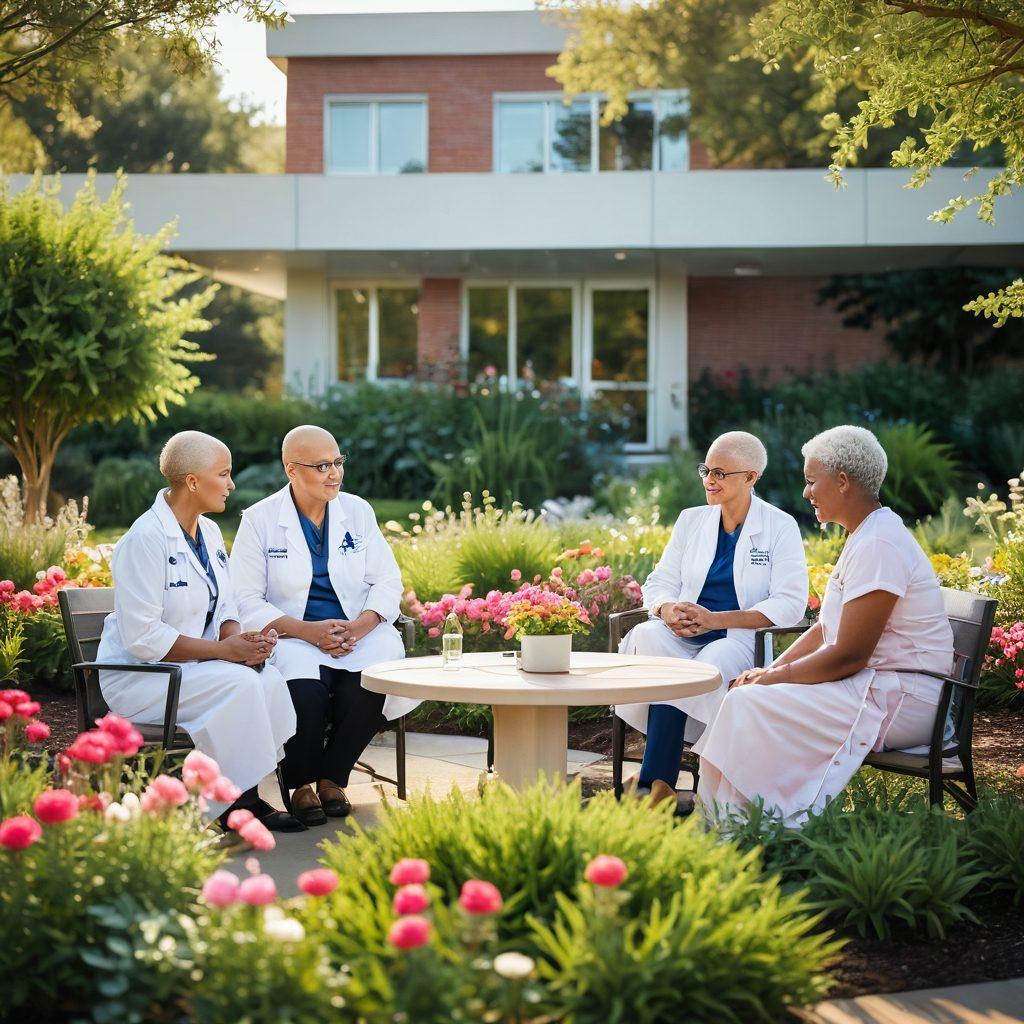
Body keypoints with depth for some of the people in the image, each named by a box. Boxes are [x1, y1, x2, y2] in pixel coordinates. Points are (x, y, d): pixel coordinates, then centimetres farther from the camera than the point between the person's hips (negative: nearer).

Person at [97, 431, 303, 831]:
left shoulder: (209, 532, 10)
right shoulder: (145, 539, -19)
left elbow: (225, 607, 18)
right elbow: (142, 637, -23)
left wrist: (237, 636, -7)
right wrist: (223, 650, -22)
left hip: (192, 665, 8)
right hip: (137, 676, -8)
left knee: (268, 676, -19)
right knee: (239, 685, -28)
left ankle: (247, 796, -15)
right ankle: (238, 801, -15)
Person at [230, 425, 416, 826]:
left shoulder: (358, 511, 9)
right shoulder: (260, 520, -1)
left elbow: (388, 582, 7)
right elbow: (246, 602, -4)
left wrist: (362, 625, -14)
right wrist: (306, 631, -18)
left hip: (359, 633, 3)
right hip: (291, 638, -3)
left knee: (369, 688, -29)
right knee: (306, 691, -34)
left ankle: (333, 778, -2)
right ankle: (301, 785, -6)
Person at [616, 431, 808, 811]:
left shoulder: (781, 527, 2)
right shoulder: (691, 521, 16)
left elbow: (789, 605, -7)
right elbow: (659, 581, 15)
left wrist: (715, 619, -17)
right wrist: (668, 609, -12)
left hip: (746, 639, -3)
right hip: (684, 635, 4)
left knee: (710, 661, -37)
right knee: (648, 635, -31)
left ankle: (654, 783, -33)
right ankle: (660, 784, -36)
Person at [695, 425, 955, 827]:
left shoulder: (879, 546, -20)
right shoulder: (865, 536, 14)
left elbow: (848, 655, -22)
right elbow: (826, 629, 18)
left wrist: (777, 676, -10)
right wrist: (771, 670, 5)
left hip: (899, 700, -10)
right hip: (874, 685, 10)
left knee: (750, 705, -18)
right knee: (745, 696, 4)